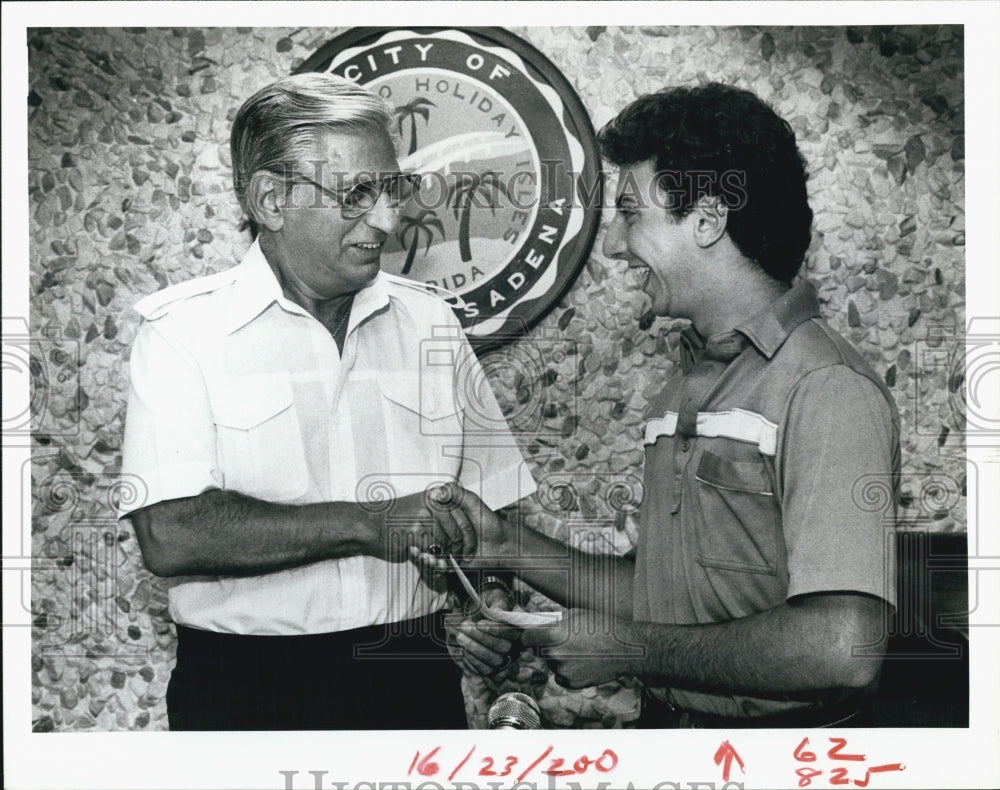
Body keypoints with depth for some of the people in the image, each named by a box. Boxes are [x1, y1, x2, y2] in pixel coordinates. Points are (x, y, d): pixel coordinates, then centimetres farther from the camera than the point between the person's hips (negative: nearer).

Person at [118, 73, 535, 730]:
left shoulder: (433, 324, 7)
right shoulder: (184, 329, -7)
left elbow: (492, 507, 8)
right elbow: (170, 535, -19)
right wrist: (368, 523, -21)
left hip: (415, 676, 4)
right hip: (247, 690, -3)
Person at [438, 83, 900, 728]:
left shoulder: (828, 390, -19)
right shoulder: (685, 392, 8)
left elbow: (843, 648, -28)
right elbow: (660, 597, 11)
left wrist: (629, 649, -19)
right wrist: (509, 547, 2)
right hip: (666, 716, 7)